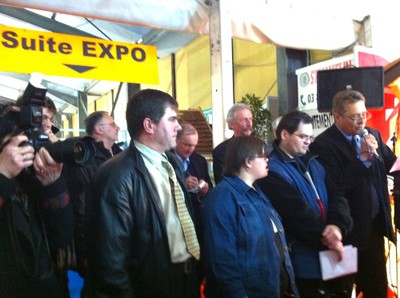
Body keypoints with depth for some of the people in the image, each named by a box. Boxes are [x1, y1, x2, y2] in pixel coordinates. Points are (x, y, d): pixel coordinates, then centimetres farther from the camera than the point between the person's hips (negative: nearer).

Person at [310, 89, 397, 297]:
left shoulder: (373, 135, 5)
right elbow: (336, 188, -23)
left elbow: (389, 165, 4)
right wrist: (362, 158, -24)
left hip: (375, 222, 6)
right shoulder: (323, 145, -17)